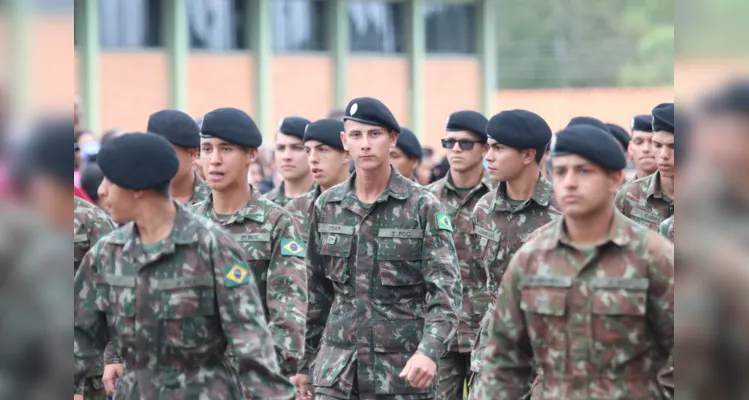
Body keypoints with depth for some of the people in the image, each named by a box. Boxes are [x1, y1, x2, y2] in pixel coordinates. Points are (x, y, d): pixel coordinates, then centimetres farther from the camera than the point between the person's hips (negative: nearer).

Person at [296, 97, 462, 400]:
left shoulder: (423, 206, -6)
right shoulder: (327, 206, 6)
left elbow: (446, 290, -12)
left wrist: (429, 352, -28)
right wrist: (306, 363, 14)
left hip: (403, 371, -3)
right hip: (337, 373, 3)